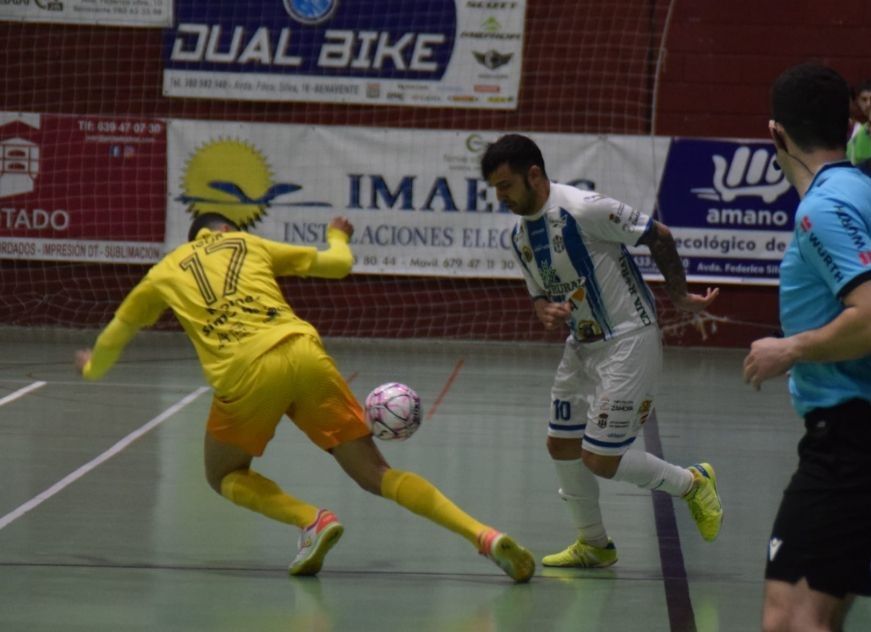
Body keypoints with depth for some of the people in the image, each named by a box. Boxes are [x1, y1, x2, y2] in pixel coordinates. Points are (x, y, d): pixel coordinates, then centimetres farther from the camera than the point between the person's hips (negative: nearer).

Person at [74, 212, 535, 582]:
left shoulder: (166, 271, 25)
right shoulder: (251, 244, 27)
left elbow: (117, 333, 39)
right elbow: (338, 264, 32)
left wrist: (93, 366, 60)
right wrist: (338, 237, 55)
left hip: (244, 374, -2)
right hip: (302, 352, 2)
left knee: (224, 476, 23)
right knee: (375, 474, 6)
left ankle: (312, 521, -5)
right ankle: (484, 535, -11)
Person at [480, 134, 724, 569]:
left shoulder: (584, 209, -22)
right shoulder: (521, 235, 5)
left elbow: (658, 236, -14)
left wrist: (680, 297, -5)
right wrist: (546, 312, -9)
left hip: (628, 341, -9)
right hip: (582, 345, 9)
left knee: (600, 460, -10)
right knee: (561, 445, 10)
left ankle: (691, 483, 14)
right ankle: (594, 545, 28)